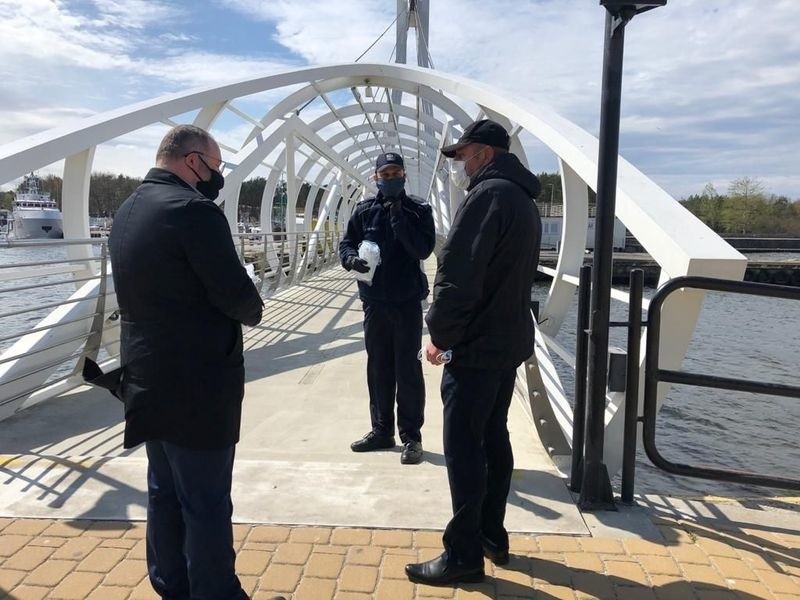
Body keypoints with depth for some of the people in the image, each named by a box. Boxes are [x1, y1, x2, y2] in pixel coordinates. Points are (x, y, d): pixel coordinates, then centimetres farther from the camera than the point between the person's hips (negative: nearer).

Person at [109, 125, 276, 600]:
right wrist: (253, 310, 1)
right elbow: (236, 294, -20)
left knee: (165, 491, 19)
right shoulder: (193, 209, -18)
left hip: (148, 376, 9)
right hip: (197, 382, -9)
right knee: (207, 503, 3)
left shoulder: (127, 211, 10)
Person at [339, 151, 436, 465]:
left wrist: (398, 216, -19)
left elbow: (423, 249, -14)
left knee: (408, 370, 1)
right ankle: (381, 430, 26)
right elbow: (346, 243, 9)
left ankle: (411, 436, 12)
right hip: (374, 300, 4)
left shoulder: (419, 209, -2)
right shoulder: (364, 210, 6)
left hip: (407, 301, -3)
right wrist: (352, 259, -13)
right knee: (378, 369, 12)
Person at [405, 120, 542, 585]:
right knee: (493, 437, 16)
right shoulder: (523, 199, 16)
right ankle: (492, 536, 28)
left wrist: (441, 333, -12)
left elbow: (457, 274, -23)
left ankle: (464, 555, 7)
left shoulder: (488, 194, -16)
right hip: (509, 340, 10)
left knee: (464, 447, -3)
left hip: (476, 346, -10)